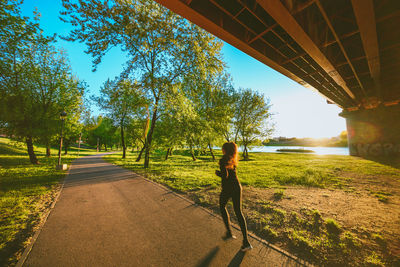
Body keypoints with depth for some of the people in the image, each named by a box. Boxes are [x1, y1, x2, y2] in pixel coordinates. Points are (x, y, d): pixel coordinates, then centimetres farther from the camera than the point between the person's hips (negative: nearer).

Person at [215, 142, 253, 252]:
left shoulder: (223, 160, -17)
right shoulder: (234, 159, 5)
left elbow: (225, 175, -22)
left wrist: (217, 173, -6)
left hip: (227, 188, -5)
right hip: (237, 186, 5)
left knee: (222, 207, 23)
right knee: (238, 212, 13)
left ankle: (229, 232, 26)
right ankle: (246, 241, 14)